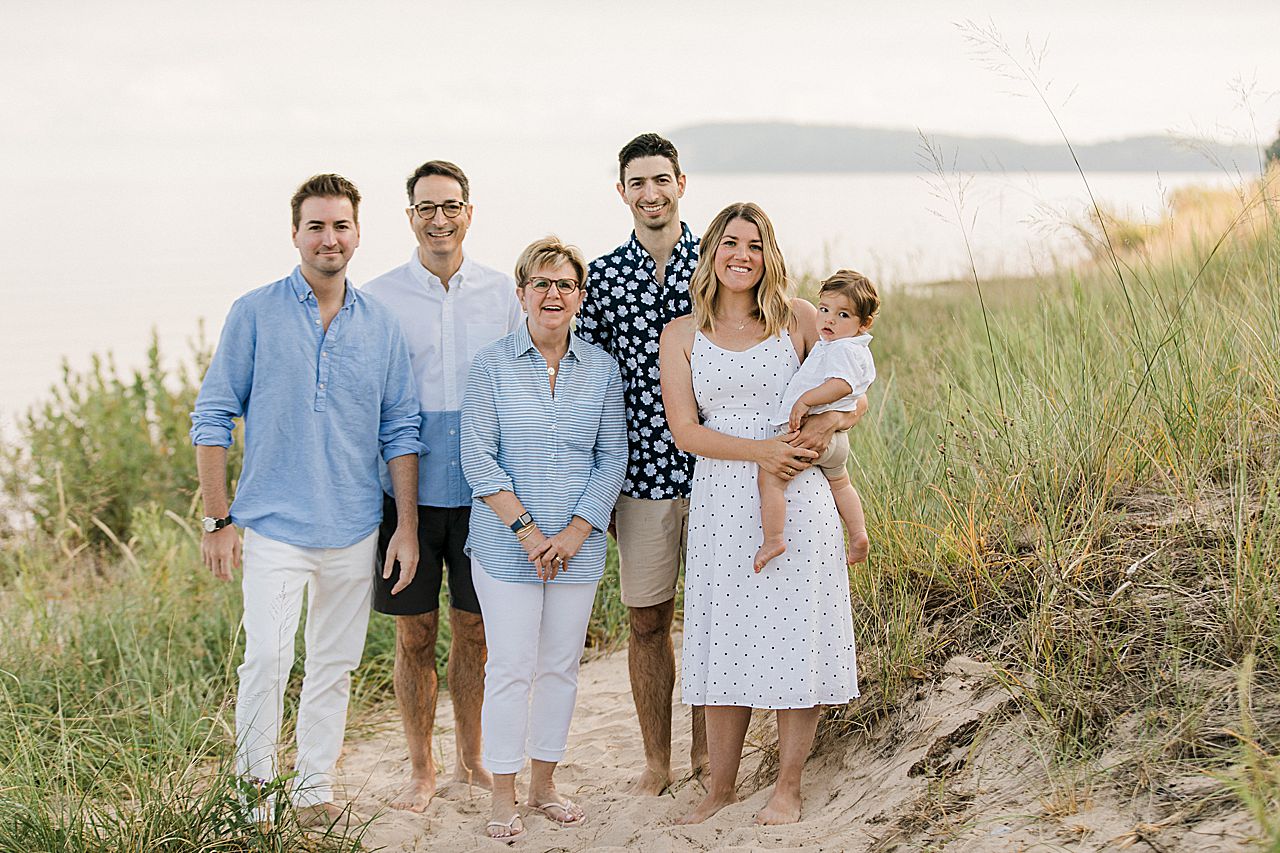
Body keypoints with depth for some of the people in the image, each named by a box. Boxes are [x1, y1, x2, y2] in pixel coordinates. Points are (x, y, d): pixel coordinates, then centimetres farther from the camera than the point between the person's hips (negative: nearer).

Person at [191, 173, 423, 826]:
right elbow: (213, 417, -1)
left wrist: (407, 526, 3)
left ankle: (314, 785, 24)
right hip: (275, 524, -3)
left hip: (355, 529, 3)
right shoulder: (255, 314, -3)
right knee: (266, 659, -12)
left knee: (335, 663, 10)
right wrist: (217, 520, -5)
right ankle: (253, 791, 3)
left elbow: (400, 430, 8)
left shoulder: (380, 326, 6)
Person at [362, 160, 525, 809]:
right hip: (409, 490, -1)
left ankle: (470, 758, 26)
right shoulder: (378, 298, 0)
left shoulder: (501, 293, 5)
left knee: (474, 629, 10)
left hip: (483, 491, 1)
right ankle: (421, 770, 20)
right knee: (415, 634, 6)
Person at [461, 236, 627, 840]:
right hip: (506, 543, -3)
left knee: (561, 665, 10)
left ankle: (543, 784, 24)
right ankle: (503, 797, 10)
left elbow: (613, 458, 4)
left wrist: (576, 532, -8)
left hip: (578, 546, 3)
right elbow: (478, 459, -6)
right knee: (511, 667, -1)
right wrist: (525, 528, -14)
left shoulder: (602, 369, 6)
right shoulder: (491, 366, -2)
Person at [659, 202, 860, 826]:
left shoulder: (798, 319, 3)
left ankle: (788, 788, 11)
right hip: (720, 501, 1)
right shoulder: (681, 336, 4)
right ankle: (720, 787, 17)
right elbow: (685, 430, -4)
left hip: (795, 499, -1)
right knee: (725, 641, 5)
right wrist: (758, 451, -17)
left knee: (794, 638, 0)